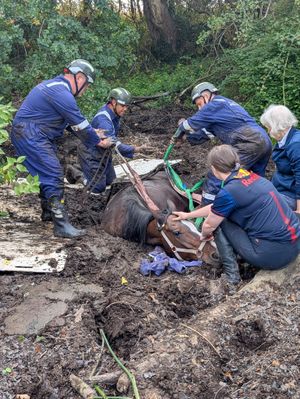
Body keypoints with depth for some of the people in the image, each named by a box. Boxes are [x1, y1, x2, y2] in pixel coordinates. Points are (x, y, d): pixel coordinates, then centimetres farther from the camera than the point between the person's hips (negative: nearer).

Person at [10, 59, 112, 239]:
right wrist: (99, 142, -1)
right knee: (54, 175, -14)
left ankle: (48, 212, 34)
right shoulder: (62, 94, -20)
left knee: (48, 173, 19)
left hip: (35, 135, 11)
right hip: (30, 136, -11)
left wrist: (91, 132, 16)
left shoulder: (55, 85, 15)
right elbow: (80, 123, -14)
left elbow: (73, 121, 21)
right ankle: (62, 225, -15)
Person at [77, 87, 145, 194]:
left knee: (110, 181, 19)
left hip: (103, 152, 9)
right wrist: (133, 149, -44)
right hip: (91, 154, -9)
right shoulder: (103, 120, -36)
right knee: (98, 188, -5)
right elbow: (114, 144, -42)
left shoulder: (115, 112, -6)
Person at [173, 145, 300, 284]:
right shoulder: (251, 176, 8)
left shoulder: (228, 193, -16)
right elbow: (215, 207, 22)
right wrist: (188, 215, 34)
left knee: (218, 220, 6)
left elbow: (208, 226, 2)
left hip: (273, 255, -8)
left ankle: (231, 273, 7)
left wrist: (204, 235, 26)